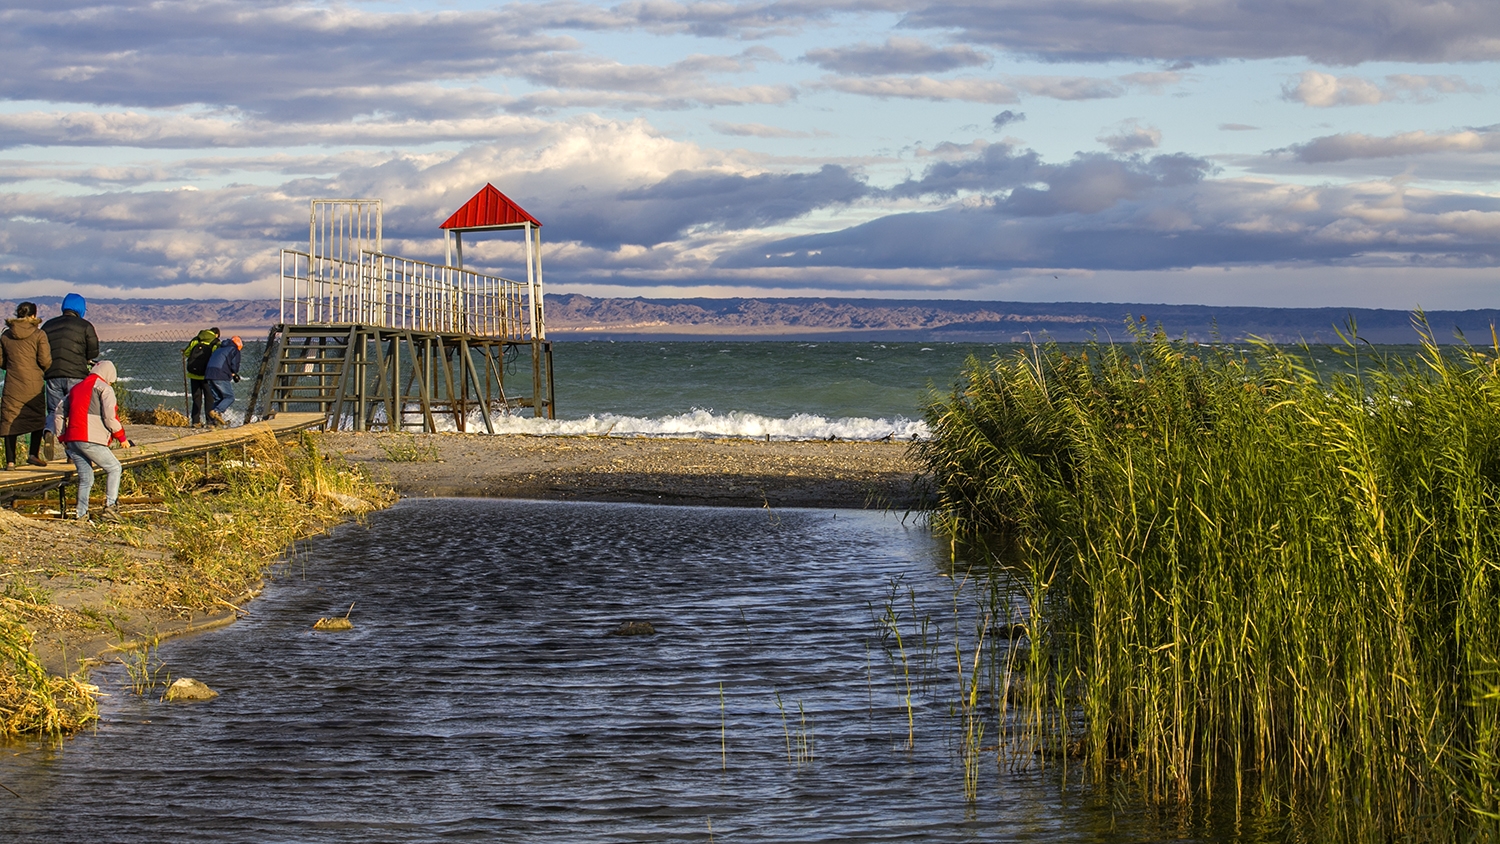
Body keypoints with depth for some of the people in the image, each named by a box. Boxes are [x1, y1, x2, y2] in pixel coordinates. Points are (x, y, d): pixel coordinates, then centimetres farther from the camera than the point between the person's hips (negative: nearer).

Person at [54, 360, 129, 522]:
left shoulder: (76, 388, 24)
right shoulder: (104, 388, 2)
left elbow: (59, 413, 23)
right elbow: (110, 417, -8)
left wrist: (62, 438, 26)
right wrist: (121, 437, 3)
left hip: (71, 440, 7)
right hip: (90, 440, -7)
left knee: (85, 478, 14)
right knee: (114, 468, 7)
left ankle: (81, 514, 8)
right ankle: (110, 506, -5)